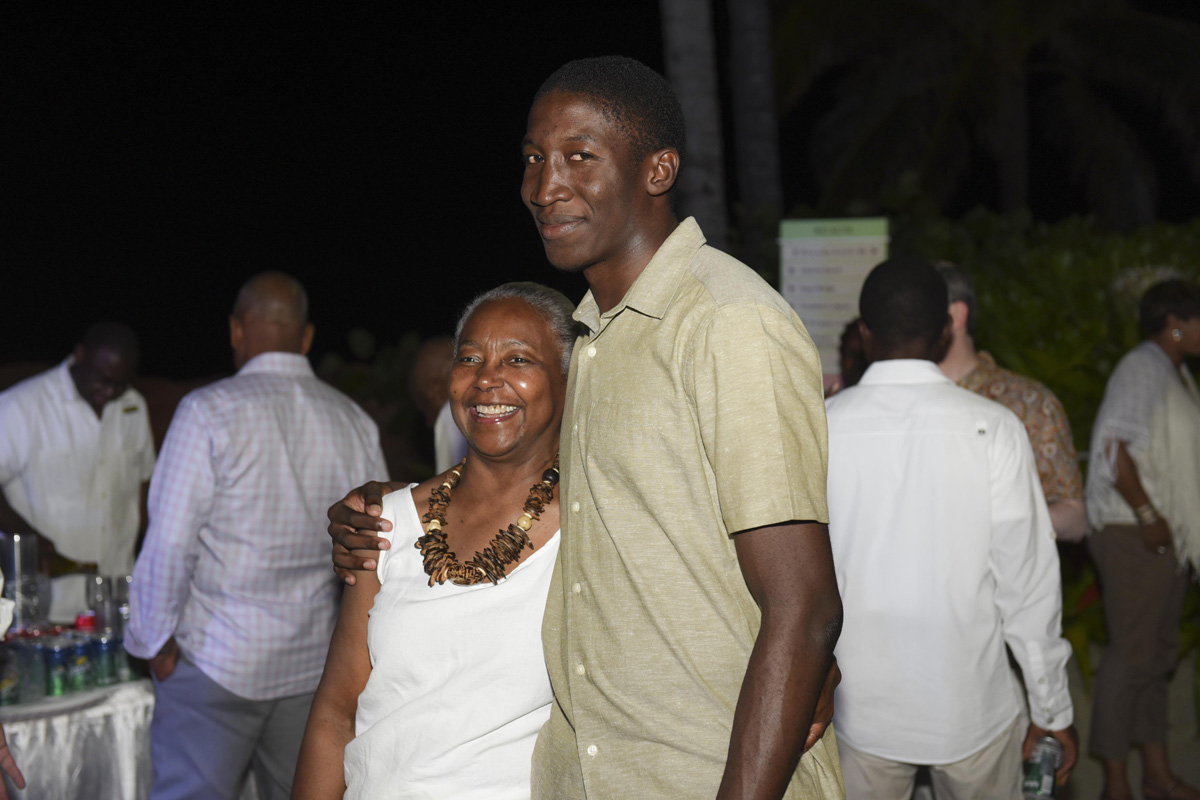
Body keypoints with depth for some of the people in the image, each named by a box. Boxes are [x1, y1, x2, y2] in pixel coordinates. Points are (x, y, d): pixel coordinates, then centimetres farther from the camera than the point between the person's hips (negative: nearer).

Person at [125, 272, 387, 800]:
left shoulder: (210, 412, -11)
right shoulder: (354, 423, 4)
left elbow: (171, 540, -13)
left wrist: (156, 638, -1)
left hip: (218, 657, -5)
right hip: (312, 658, 5)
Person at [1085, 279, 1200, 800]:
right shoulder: (1143, 368, -14)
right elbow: (1115, 448, -22)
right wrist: (1147, 516, -19)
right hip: (1133, 535, -10)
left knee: (1158, 653, 14)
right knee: (1132, 653, -7)